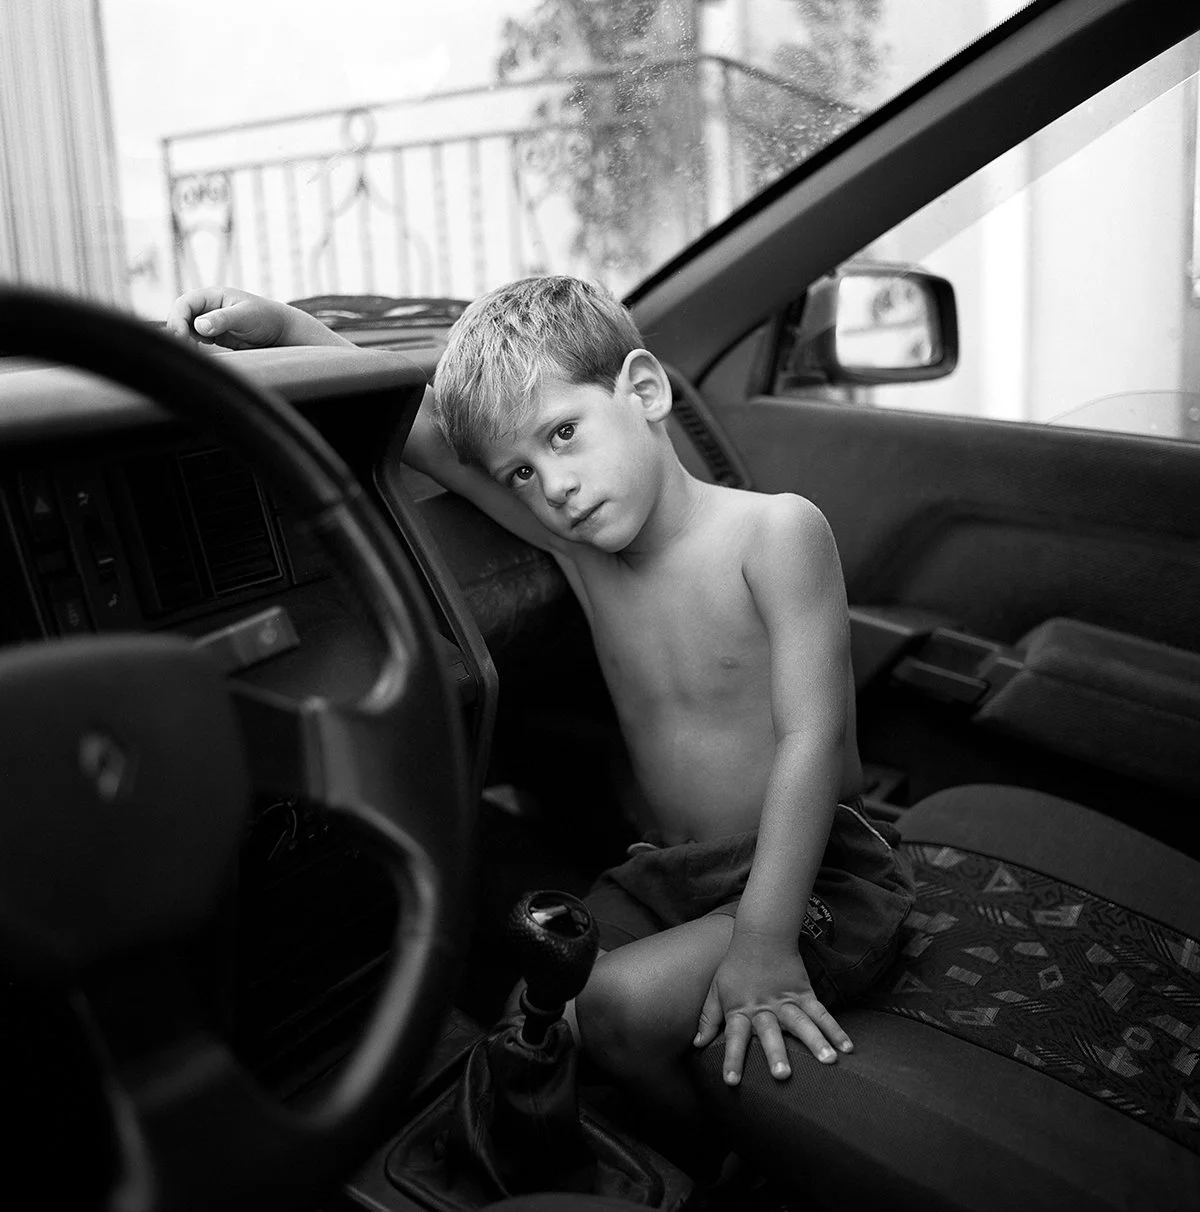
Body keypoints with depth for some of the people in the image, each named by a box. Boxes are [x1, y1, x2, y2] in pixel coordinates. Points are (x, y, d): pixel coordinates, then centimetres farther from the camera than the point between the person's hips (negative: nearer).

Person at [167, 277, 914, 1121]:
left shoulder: (775, 529, -17)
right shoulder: (572, 542, -1)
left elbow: (812, 739, -23)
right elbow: (416, 427, 3)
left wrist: (764, 943, -28)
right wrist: (284, 325, -8)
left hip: (820, 872, -6)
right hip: (681, 871, 7)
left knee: (623, 1004, -23)